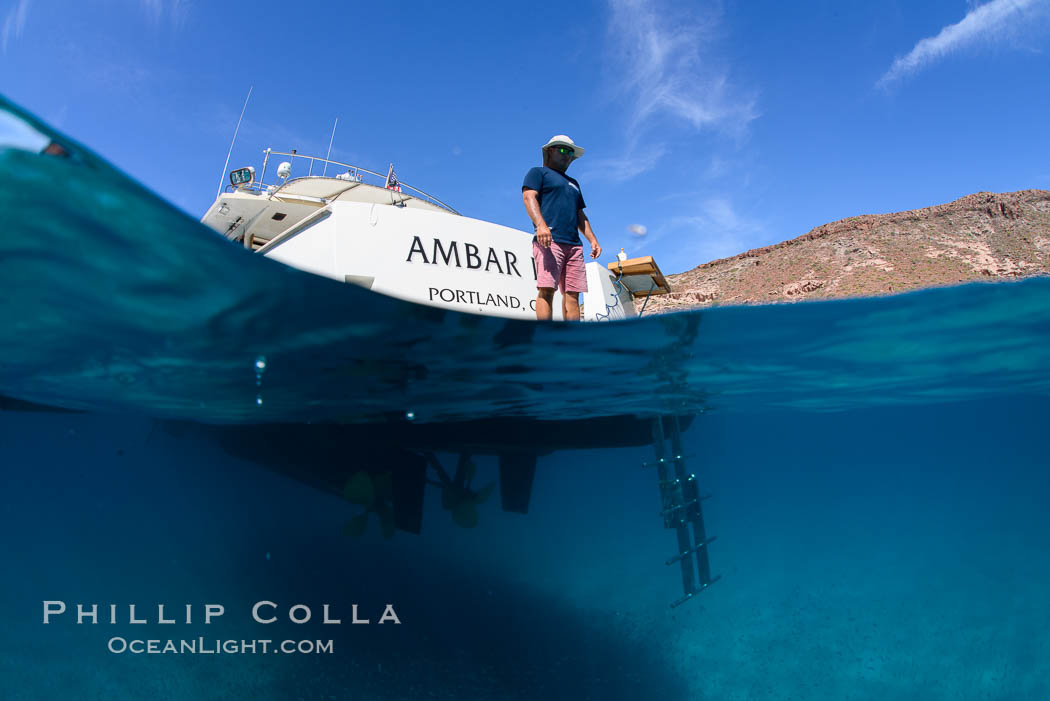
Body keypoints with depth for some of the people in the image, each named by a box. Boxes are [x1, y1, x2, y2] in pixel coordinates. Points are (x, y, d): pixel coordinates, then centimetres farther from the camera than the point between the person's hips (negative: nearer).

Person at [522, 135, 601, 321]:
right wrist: (541, 224, -22)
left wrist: (593, 240, 16)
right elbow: (529, 197, -4)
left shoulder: (573, 184, 34)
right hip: (548, 240, -7)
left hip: (574, 244, 7)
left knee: (572, 294, -3)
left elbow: (580, 215, 32)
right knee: (546, 289, -18)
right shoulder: (538, 172, 14)